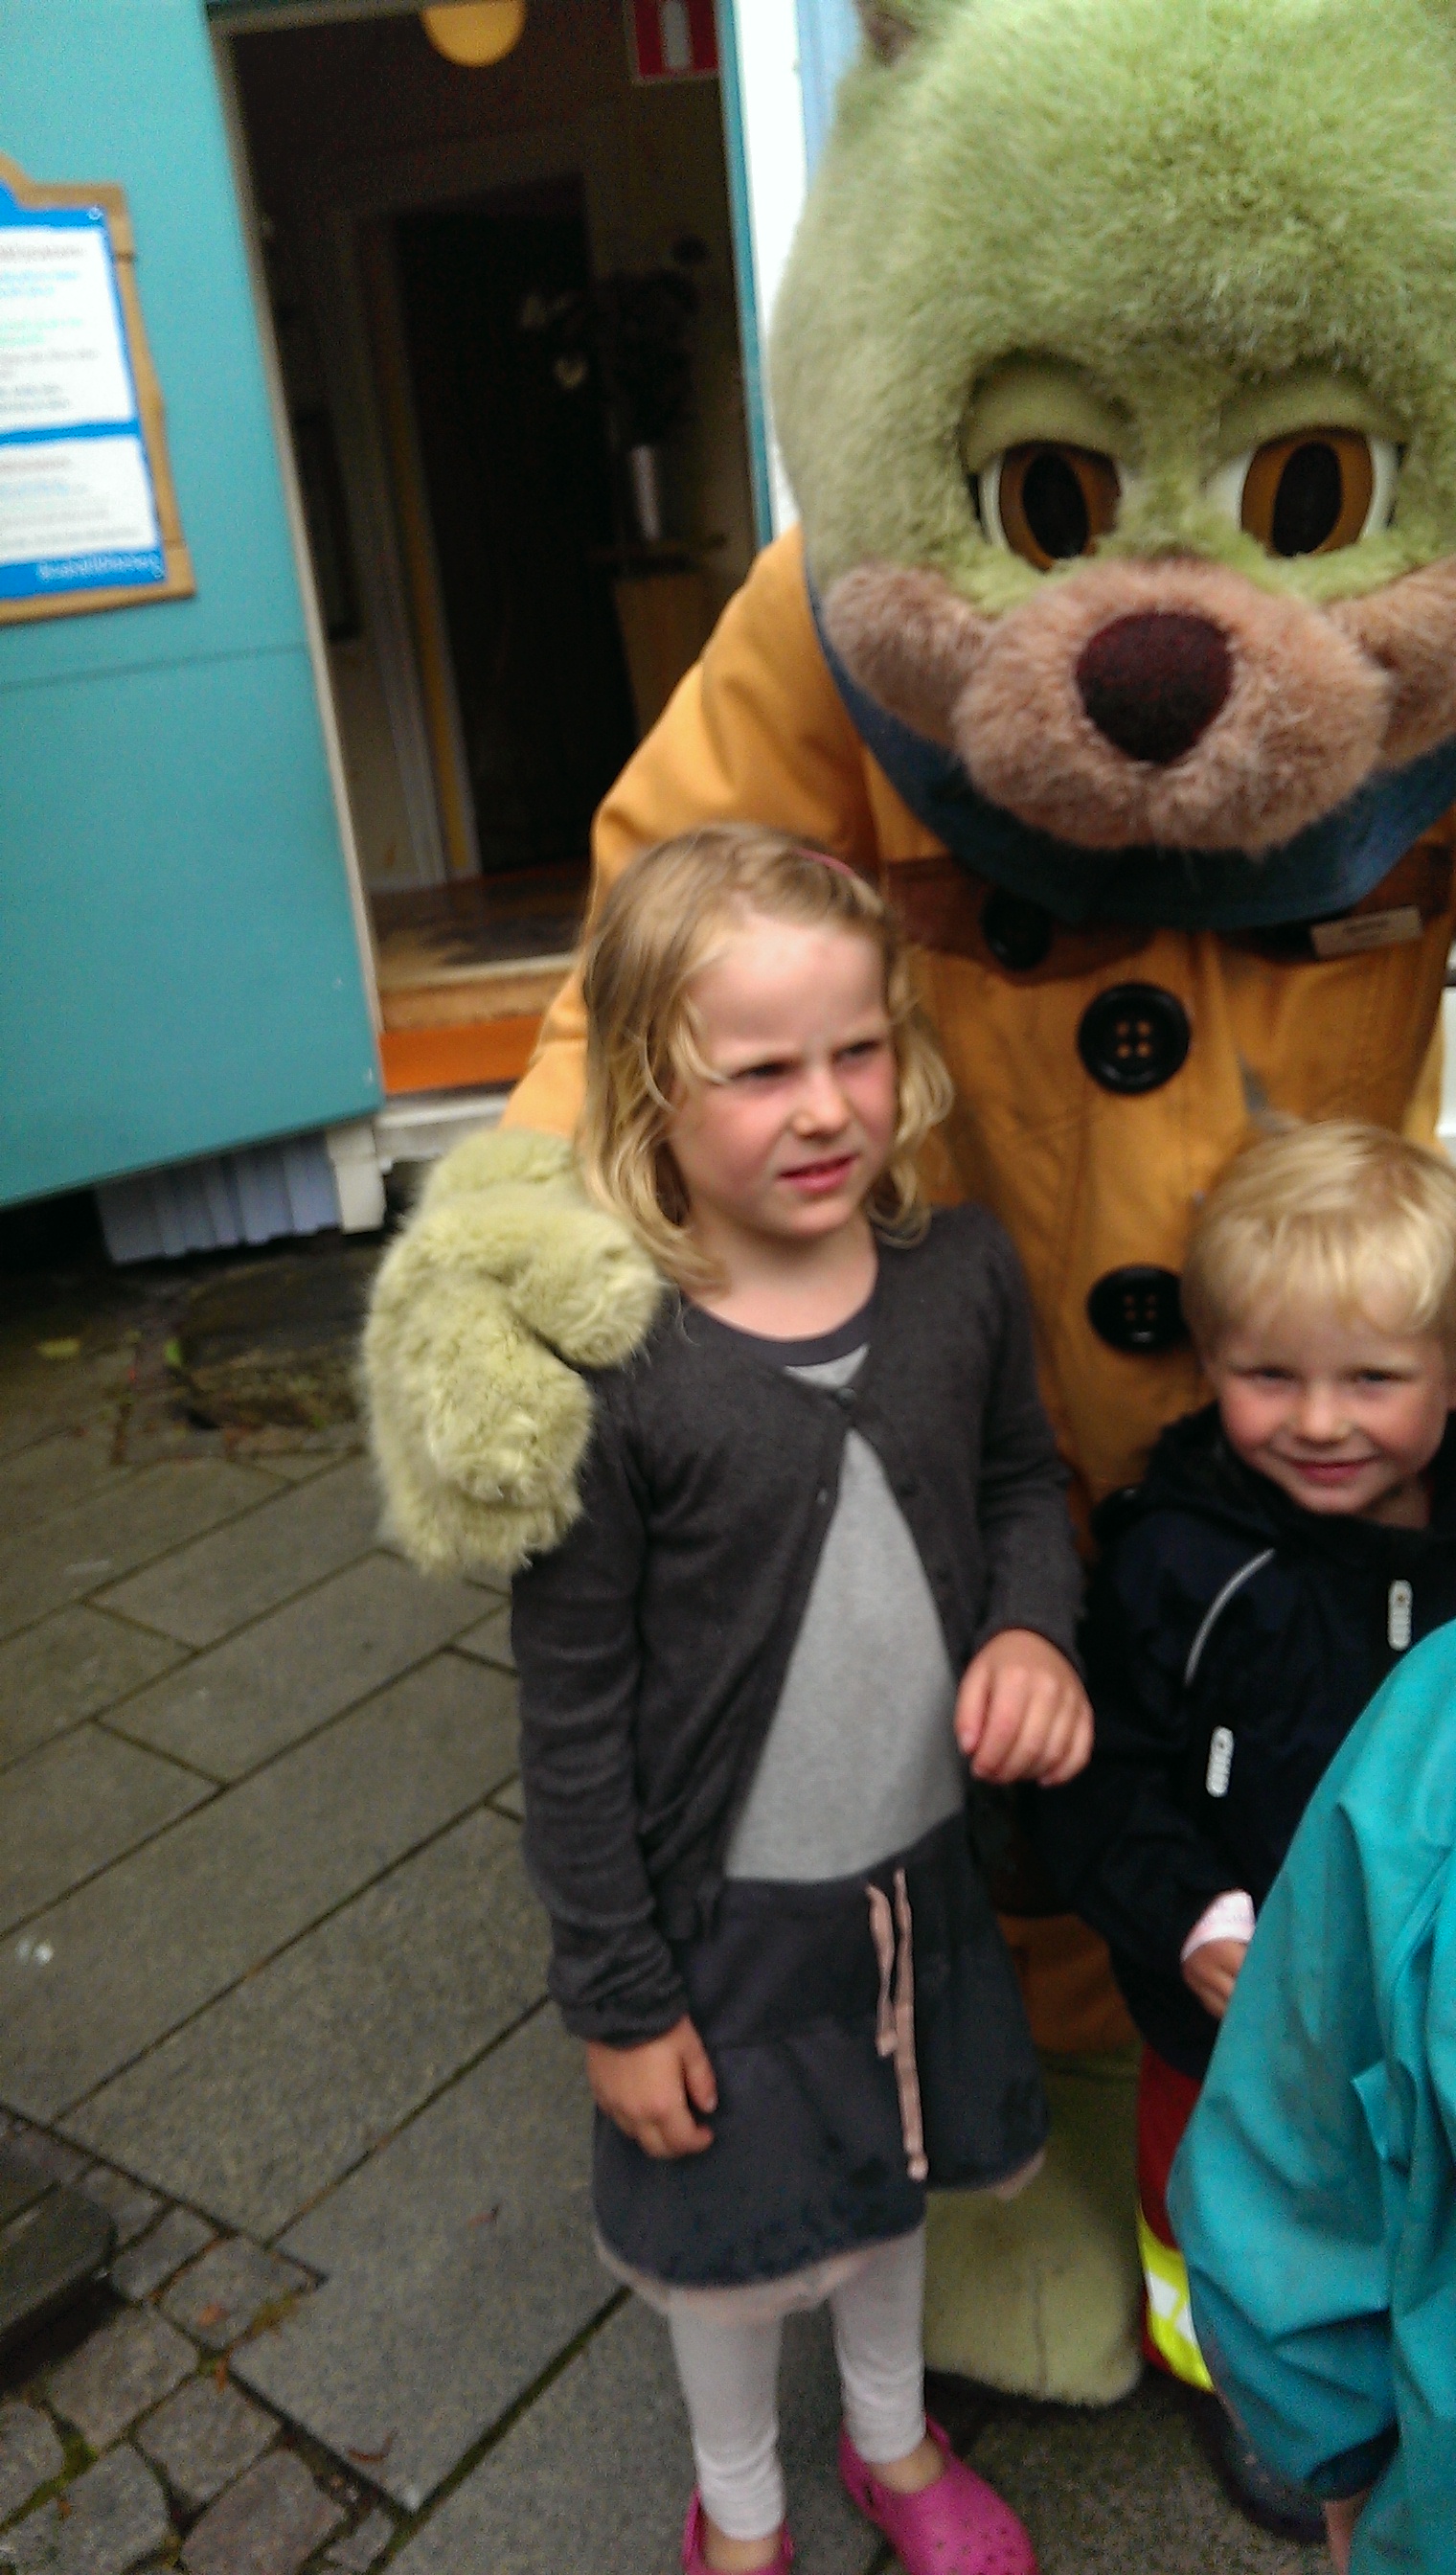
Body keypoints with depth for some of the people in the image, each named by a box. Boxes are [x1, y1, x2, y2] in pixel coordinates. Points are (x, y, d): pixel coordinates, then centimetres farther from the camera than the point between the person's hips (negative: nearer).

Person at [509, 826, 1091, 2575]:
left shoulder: (962, 1273, -14)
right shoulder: (610, 1375, -27)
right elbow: (573, 1714, -17)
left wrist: (1036, 1628, -15)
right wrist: (617, 1996, -10)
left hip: (923, 1863, 4)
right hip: (724, 1903, -4)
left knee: (890, 2164, 29)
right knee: (732, 2229, 21)